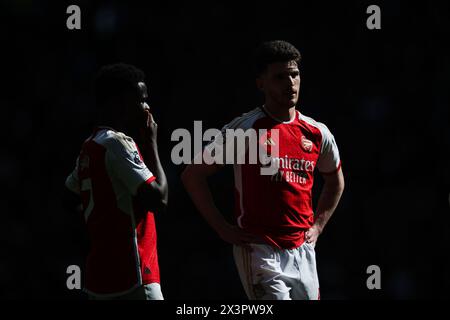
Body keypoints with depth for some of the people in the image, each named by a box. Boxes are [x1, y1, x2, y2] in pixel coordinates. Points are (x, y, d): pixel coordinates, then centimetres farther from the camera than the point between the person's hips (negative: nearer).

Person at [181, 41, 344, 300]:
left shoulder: (317, 133, 8)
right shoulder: (244, 130, -7)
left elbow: (335, 181, 28)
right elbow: (193, 176, -3)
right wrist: (224, 229, -6)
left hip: (303, 250, 6)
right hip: (259, 251, -5)